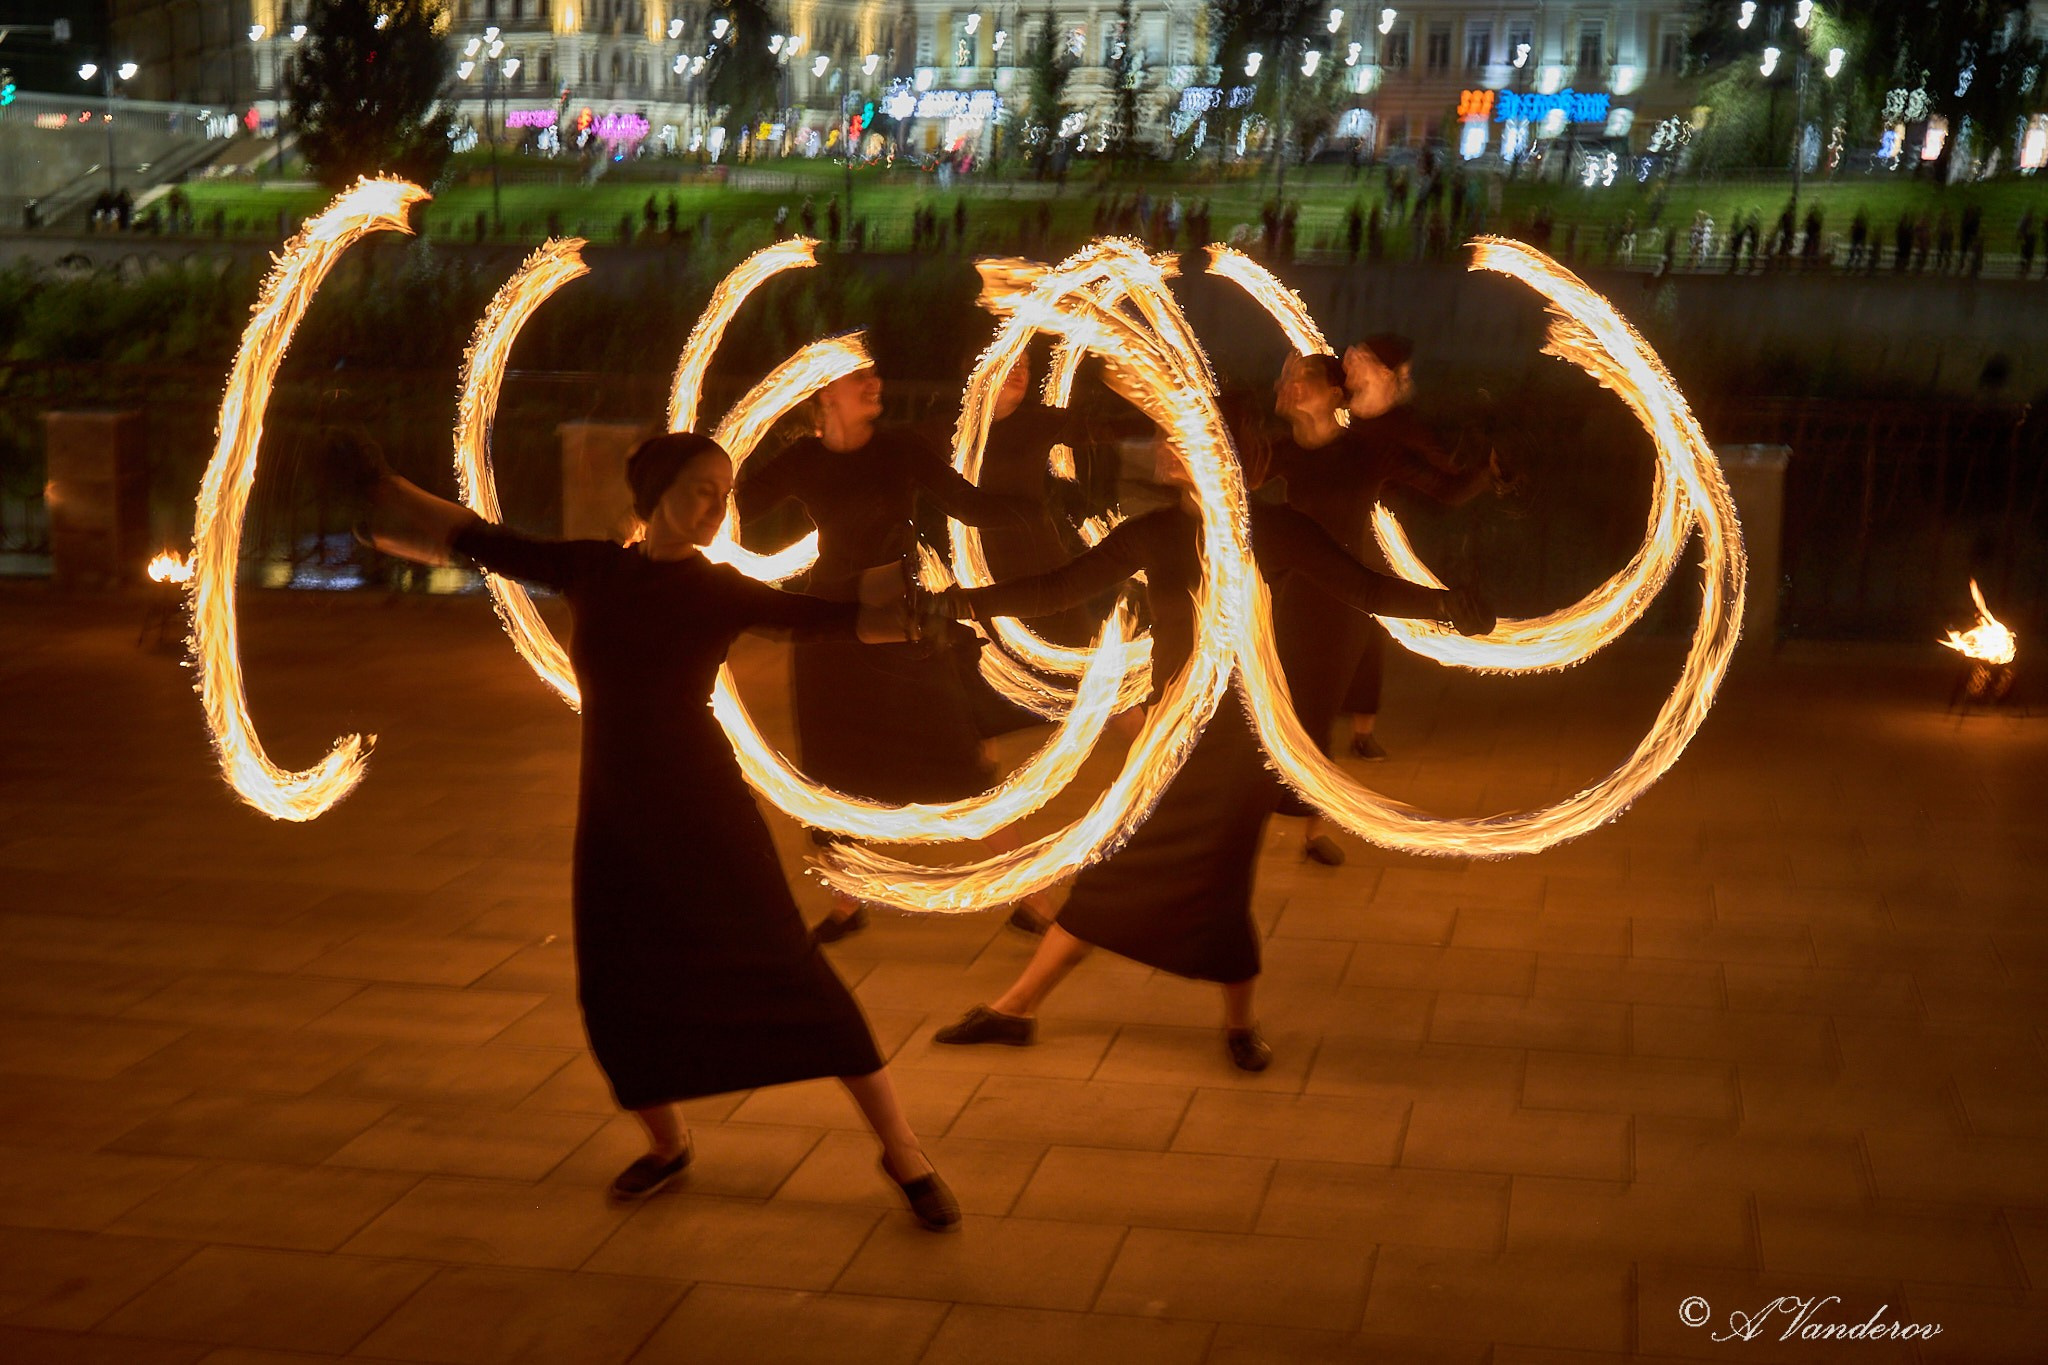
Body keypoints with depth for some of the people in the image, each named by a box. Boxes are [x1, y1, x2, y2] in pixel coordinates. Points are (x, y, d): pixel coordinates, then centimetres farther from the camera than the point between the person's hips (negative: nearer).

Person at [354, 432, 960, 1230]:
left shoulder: (721, 592, -3)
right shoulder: (591, 572, 5)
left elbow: (833, 616, -10)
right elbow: (473, 540, 10)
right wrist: (371, 487, 10)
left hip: (702, 808, -3)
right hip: (613, 818, 4)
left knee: (787, 973, -8)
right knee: (615, 989, 6)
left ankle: (903, 1153, 1)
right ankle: (666, 1145, 34)